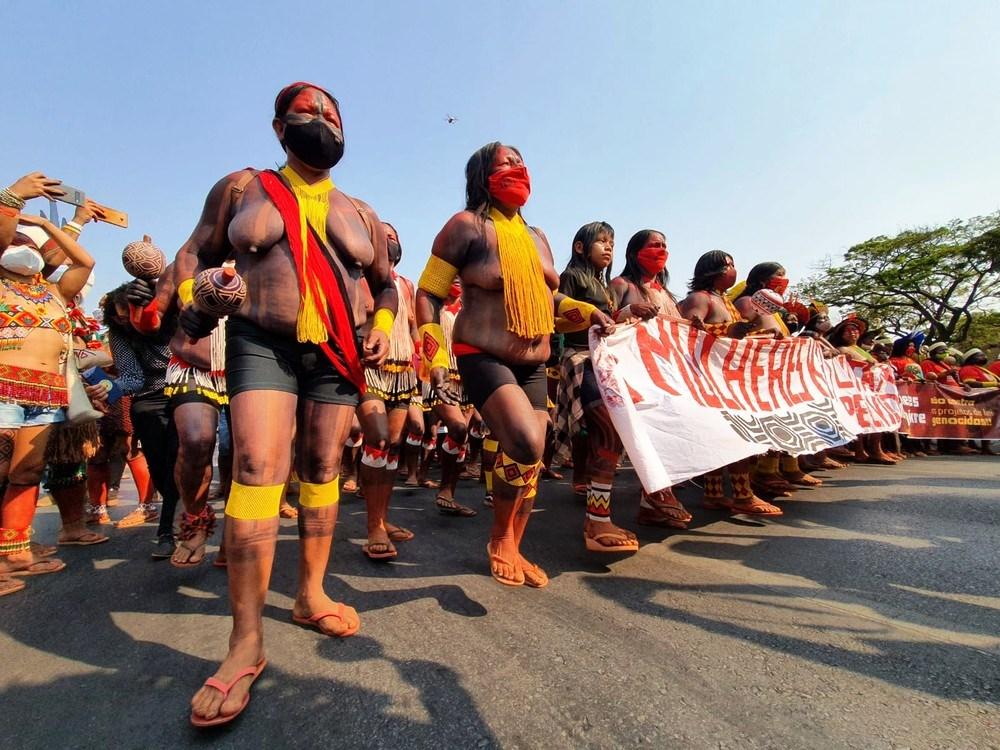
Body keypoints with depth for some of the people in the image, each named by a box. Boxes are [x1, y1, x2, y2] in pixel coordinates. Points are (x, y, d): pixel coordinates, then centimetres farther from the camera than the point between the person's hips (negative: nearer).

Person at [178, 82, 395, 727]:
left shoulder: (359, 214, 16)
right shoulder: (242, 188, 11)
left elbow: (385, 282, 23)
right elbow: (197, 255, 14)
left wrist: (383, 328, 5)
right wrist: (194, 307, -5)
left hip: (338, 357, 3)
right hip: (261, 344, -2)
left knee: (322, 471, 4)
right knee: (258, 468, -16)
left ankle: (311, 595, 19)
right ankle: (247, 643, -8)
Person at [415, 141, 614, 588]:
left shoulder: (537, 238, 15)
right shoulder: (468, 226, -5)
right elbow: (428, 294, -5)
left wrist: (591, 314, 9)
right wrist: (435, 358, -13)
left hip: (533, 365, 7)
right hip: (483, 357, -7)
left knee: (531, 459, 7)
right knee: (526, 444, -25)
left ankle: (512, 550, 28)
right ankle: (499, 538, 3)